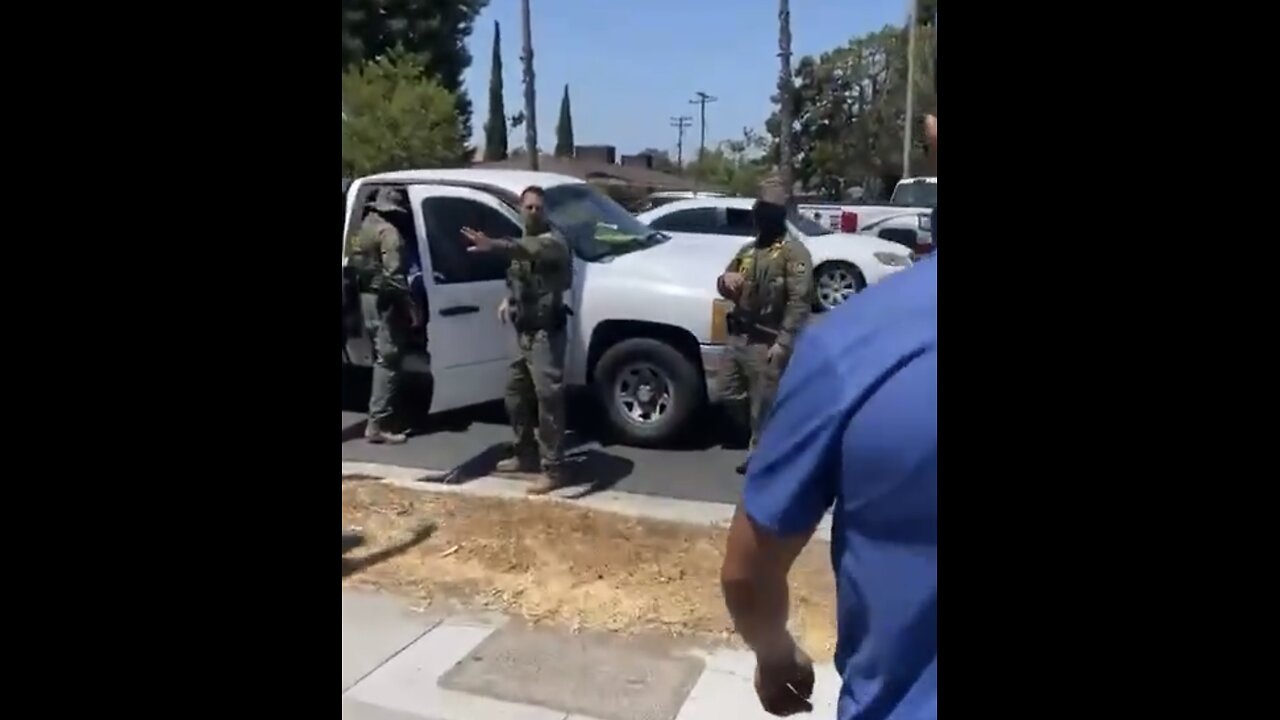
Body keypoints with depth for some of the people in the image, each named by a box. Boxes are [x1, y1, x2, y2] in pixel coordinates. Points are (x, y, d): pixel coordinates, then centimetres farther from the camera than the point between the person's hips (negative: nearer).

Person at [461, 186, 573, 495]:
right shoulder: (524, 242, 15)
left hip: (546, 333, -10)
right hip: (524, 333, 10)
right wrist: (508, 299, 11)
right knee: (516, 394, 18)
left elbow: (530, 250, -39)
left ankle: (552, 469, -3)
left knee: (548, 398, -8)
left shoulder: (552, 243, -14)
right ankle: (525, 455, 33)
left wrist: (494, 246, -55)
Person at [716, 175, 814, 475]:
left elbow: (800, 302, -15)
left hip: (767, 344, -8)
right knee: (734, 397, 14)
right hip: (738, 337, 8)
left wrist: (783, 343, -21)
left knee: (763, 406, -1)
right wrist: (725, 281, -4)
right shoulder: (748, 249, 16)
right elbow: (729, 288, 23)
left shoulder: (794, 252, -9)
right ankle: (760, 445, 34)